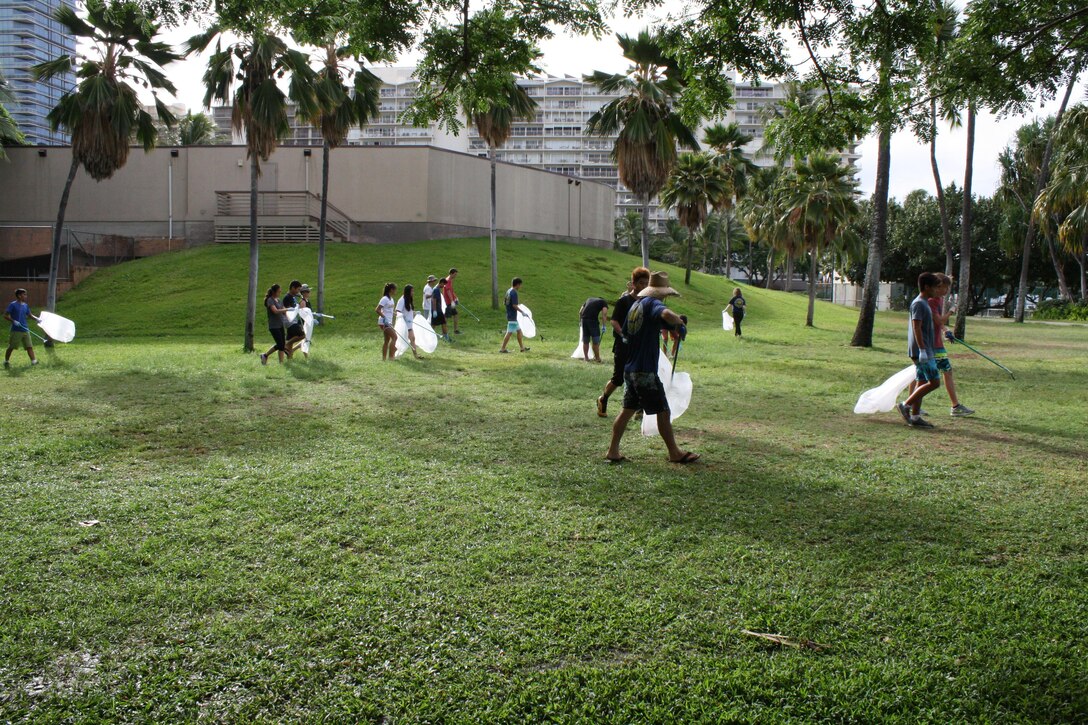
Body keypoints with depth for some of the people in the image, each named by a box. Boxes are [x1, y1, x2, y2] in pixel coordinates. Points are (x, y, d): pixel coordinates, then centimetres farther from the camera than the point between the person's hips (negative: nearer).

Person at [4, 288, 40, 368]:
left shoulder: (25, 305, 9)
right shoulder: (13, 304, -9)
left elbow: (29, 315, 20)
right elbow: (5, 315, -9)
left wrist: (37, 318, 2)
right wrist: (13, 321, -22)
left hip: (25, 330, 5)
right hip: (16, 330, -5)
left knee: (29, 346, 1)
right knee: (11, 347, 5)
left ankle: (33, 361, 1)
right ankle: (6, 361, 19)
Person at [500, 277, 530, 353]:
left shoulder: (508, 291, 10)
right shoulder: (514, 293, -18)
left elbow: (504, 301, 17)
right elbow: (514, 305, -23)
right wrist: (522, 311, -13)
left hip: (509, 315, 10)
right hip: (512, 316, -10)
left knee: (519, 330, 15)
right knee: (509, 332, -4)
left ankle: (522, 347, 20)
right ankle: (502, 348, -1)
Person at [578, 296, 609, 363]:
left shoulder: (589, 299, 30)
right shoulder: (603, 302, 16)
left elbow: (580, 312, 23)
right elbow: (604, 313, -3)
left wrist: (580, 321, 31)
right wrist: (604, 325, -4)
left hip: (584, 318, 5)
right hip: (593, 319, -4)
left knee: (585, 341, 13)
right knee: (595, 341, 5)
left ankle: (586, 358, 19)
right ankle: (597, 358, 11)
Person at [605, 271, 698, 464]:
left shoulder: (635, 305, 14)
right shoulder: (653, 303, -12)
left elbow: (625, 332, 25)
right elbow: (667, 314, -36)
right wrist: (680, 323, -17)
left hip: (629, 368, 9)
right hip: (645, 371, -8)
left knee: (628, 410, 14)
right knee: (663, 412, 3)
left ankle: (613, 452, 14)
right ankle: (675, 453, 14)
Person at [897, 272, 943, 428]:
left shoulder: (924, 303, 19)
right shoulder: (919, 304, -12)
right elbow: (916, 328, -20)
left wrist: (929, 352, 27)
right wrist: (922, 350, -24)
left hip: (925, 351, 10)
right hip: (922, 351, -10)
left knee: (922, 383, 9)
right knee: (934, 382, -11)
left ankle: (915, 416, 11)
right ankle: (905, 405, -7)